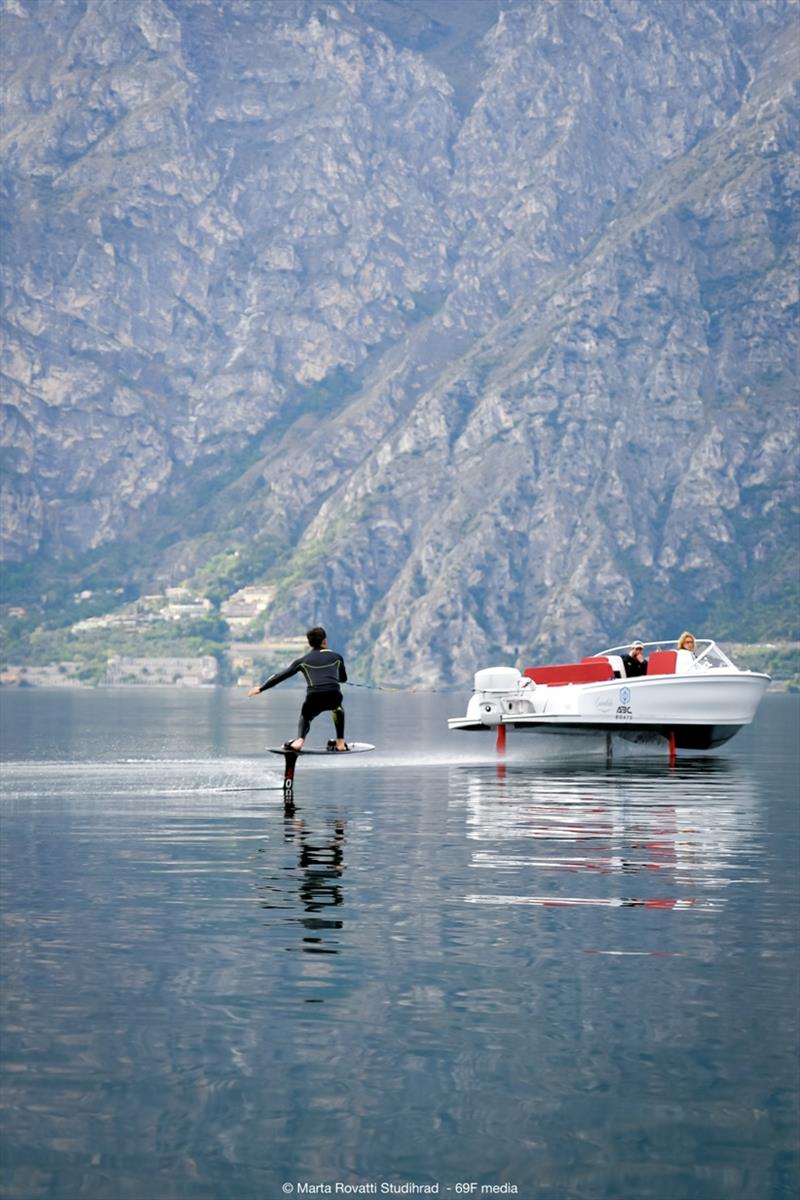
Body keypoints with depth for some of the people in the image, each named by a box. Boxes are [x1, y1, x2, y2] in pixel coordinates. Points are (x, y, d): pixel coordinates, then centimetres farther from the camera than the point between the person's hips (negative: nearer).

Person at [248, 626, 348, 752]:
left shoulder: (303, 660, 17)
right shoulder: (336, 656, 19)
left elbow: (281, 676, 17)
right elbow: (343, 679, 33)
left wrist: (261, 688, 25)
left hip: (314, 698, -1)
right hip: (334, 697, 1)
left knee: (305, 717, 28)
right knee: (338, 708, 36)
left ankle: (299, 740, -2)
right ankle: (341, 742, 27)